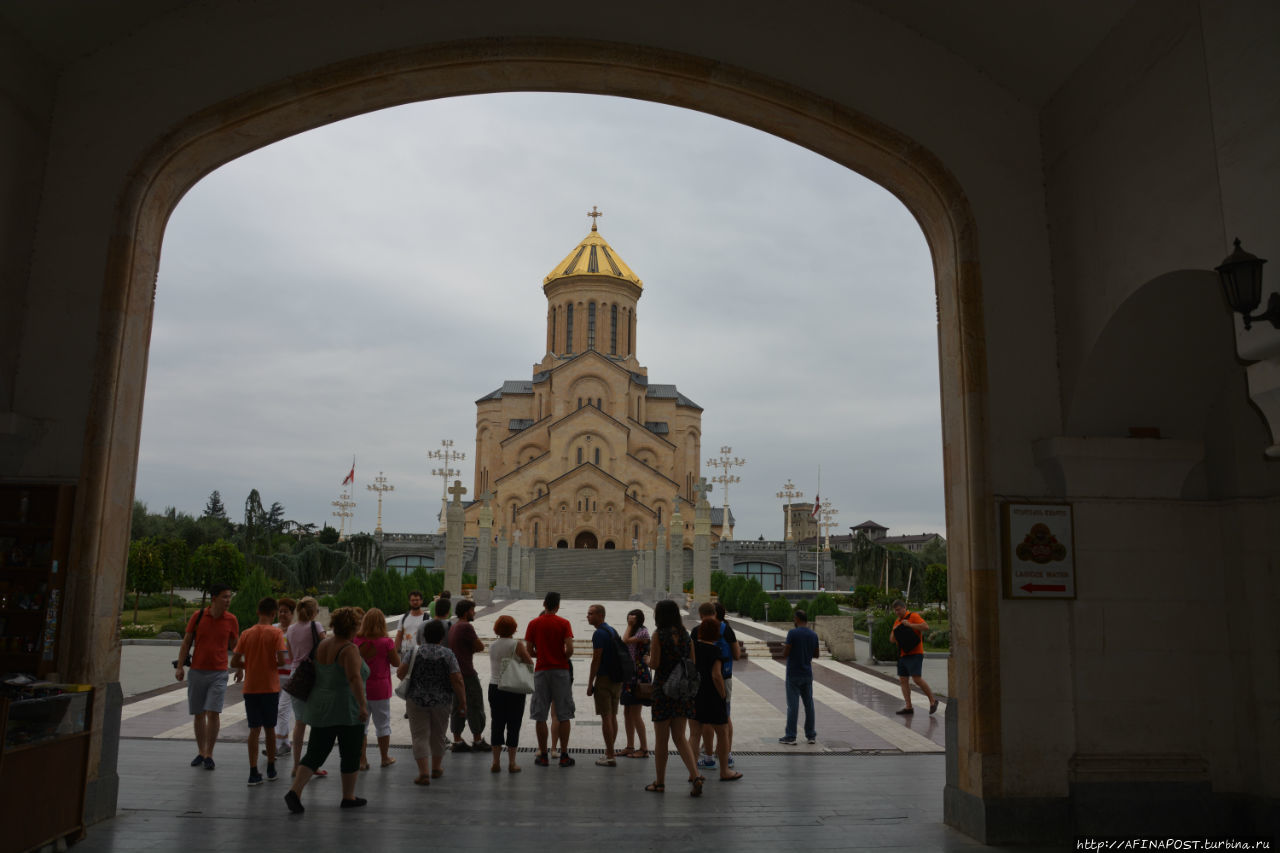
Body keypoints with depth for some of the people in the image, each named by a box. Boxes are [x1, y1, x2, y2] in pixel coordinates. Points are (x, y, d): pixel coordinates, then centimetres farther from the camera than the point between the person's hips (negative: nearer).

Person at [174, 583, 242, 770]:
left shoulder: (231, 620, -1)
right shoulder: (198, 616, -2)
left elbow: (234, 646, 9)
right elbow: (186, 642, 2)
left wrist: (239, 668, 6)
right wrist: (179, 666, -3)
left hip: (219, 673, -1)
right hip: (197, 671, 1)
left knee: (213, 713, -9)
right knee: (199, 714, 9)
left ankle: (209, 755, 1)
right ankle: (200, 752, 23)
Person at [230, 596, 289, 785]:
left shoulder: (246, 634, 0)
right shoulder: (275, 633, -9)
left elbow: (234, 663, -1)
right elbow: (281, 660, -18)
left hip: (250, 688, 2)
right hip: (270, 687, -2)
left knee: (254, 729, 5)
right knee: (270, 728, 12)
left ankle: (253, 772, -1)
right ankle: (271, 769, 23)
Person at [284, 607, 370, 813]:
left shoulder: (322, 645, 5)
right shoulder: (349, 650, -16)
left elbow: (320, 674, 16)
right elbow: (354, 678, -28)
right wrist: (363, 705, -28)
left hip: (321, 709, 6)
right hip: (348, 710, -6)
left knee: (315, 754, 10)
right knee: (350, 755, 8)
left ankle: (295, 791, -5)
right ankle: (348, 797, 18)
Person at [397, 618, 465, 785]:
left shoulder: (415, 652, -5)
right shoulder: (448, 655, -8)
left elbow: (400, 673, -6)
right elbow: (457, 681, -11)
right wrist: (463, 702, -3)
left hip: (417, 700, -1)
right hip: (442, 701, 1)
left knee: (420, 736, 4)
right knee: (438, 735, 17)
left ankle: (424, 773, -5)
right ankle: (436, 768, 31)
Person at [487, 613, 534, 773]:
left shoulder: (492, 646, 4)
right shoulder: (517, 644, -11)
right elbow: (530, 663, -9)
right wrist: (526, 652, 11)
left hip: (495, 688, 4)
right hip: (514, 690, -4)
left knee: (497, 724, 10)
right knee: (513, 726, 4)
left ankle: (496, 762, 12)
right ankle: (512, 763, 7)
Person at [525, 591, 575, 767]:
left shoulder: (533, 623, 2)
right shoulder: (564, 623, -3)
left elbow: (529, 651, 0)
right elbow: (570, 649, -12)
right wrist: (563, 658, 8)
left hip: (541, 671, 1)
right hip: (561, 671, -1)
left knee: (540, 716, 6)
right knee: (564, 715, 5)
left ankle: (543, 755, 8)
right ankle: (564, 755, 5)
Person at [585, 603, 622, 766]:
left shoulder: (599, 633, -13)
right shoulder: (612, 630, 15)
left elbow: (596, 660, -16)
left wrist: (590, 683, -12)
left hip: (605, 679, -9)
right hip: (617, 679, 9)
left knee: (606, 717, -5)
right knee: (612, 716, 13)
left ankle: (610, 757, -4)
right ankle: (610, 752, 20)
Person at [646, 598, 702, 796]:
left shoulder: (659, 634, -11)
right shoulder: (684, 634, 5)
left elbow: (654, 664, -14)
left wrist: (647, 658, 6)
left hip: (663, 689, -5)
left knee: (661, 739, 7)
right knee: (679, 737, 11)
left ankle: (660, 782, 16)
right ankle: (695, 775, -5)